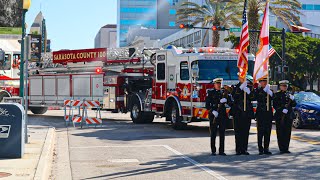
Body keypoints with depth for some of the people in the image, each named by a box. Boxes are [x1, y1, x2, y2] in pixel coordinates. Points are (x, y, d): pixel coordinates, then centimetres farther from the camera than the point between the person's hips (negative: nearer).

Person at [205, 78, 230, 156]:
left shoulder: (224, 92, 14)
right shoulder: (210, 93, 4)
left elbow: (229, 101, 4)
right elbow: (207, 105, -2)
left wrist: (225, 100, -16)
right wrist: (212, 111, -16)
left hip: (223, 115, 3)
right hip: (214, 116, -3)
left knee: (222, 133, 3)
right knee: (213, 134, 0)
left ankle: (221, 151, 8)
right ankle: (213, 151, 6)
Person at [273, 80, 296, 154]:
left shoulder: (289, 95, 14)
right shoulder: (277, 94, 2)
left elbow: (294, 105, 8)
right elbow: (275, 105, -4)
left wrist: (292, 99, -11)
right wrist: (282, 110, -17)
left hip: (289, 116, 4)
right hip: (280, 116, -4)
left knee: (287, 133, 4)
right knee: (280, 133, -4)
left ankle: (286, 148, 10)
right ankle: (282, 149, 1)